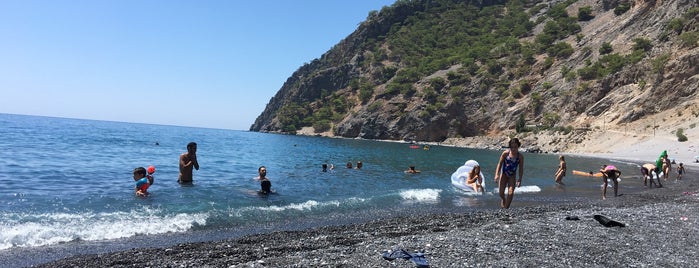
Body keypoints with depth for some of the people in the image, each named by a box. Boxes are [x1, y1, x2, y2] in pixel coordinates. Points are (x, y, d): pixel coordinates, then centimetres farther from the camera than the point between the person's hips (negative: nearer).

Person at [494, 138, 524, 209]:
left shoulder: (520, 157, -10)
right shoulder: (505, 153, -13)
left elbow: (521, 169, -3)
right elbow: (499, 164, -8)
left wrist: (520, 179, -11)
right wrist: (497, 175, -18)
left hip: (512, 176, 0)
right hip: (504, 174, 0)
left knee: (511, 193, -13)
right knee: (501, 193, -2)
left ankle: (506, 207, 0)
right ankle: (503, 200, 35)